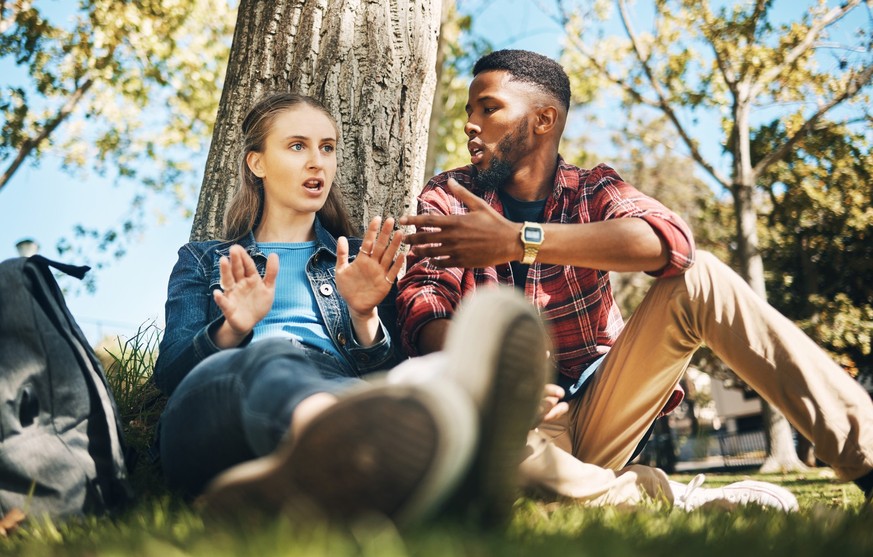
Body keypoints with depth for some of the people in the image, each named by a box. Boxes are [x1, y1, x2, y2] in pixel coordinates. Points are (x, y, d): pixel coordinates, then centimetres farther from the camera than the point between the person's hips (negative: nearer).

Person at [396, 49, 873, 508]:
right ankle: (676, 500, -22)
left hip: (599, 410, 2)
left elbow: (668, 241, -23)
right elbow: (421, 315, -14)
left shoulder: (590, 189, 1)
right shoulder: (446, 200, 1)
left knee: (697, 278, -18)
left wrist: (518, 241, -33)